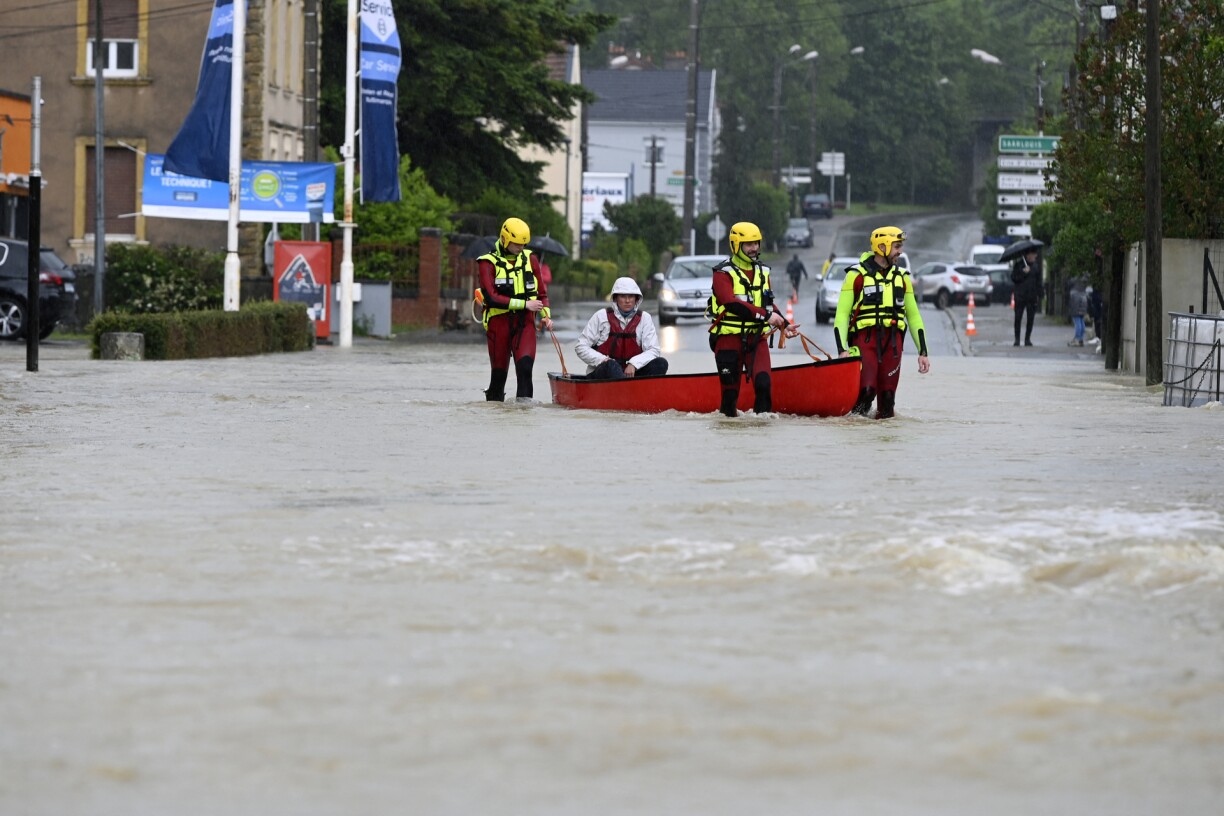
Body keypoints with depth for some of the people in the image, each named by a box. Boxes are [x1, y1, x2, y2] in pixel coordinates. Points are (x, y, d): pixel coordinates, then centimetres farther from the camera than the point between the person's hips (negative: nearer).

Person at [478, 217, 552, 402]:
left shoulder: (530, 259, 10)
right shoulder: (489, 263, -3)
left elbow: (542, 292, 18)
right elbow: (491, 297, -14)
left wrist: (546, 315, 0)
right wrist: (525, 304, -15)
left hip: (525, 321, 2)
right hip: (499, 322, -2)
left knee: (525, 362, -19)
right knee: (499, 370, 5)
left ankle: (524, 399, -22)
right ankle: (494, 400, 21)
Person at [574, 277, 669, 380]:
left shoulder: (644, 318, 6)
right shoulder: (601, 316, 2)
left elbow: (653, 351, -2)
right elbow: (581, 347, 1)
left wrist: (633, 364, -21)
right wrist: (602, 360, -17)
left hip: (631, 372, 3)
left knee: (660, 363, -22)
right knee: (611, 366, -37)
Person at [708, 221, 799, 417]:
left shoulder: (762, 272, 13)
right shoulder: (723, 273, -6)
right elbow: (732, 304, -20)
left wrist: (784, 325, 7)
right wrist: (765, 315, -25)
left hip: (756, 337, 4)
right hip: (729, 337, -4)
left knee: (763, 383, -14)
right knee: (730, 388, 0)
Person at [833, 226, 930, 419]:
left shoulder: (902, 277, 15)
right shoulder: (857, 275, 0)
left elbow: (913, 316, 20)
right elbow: (842, 314, -2)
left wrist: (923, 352, 14)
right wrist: (842, 350, -12)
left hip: (893, 341, 5)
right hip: (865, 339, -4)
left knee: (887, 396, 0)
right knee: (866, 389, -20)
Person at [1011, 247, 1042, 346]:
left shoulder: (1036, 266, 8)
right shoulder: (1019, 264, 0)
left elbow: (1039, 282, 10)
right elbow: (1014, 278, -3)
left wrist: (1039, 295, 3)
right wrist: (1023, 273, -16)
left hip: (1032, 296, 2)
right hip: (1020, 296, -2)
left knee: (1030, 319, 2)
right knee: (1018, 318, -4)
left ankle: (1027, 339, 10)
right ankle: (1017, 339, 4)